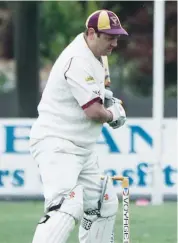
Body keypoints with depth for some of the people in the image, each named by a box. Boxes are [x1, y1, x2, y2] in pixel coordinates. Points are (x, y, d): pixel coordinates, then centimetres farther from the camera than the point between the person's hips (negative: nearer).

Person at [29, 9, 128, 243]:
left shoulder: (91, 56, 12)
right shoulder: (78, 61, -20)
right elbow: (94, 111, -24)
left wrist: (106, 96, 15)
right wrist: (114, 115, -2)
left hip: (83, 148, 11)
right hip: (57, 144, -11)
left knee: (104, 205, 15)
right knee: (67, 206, -28)